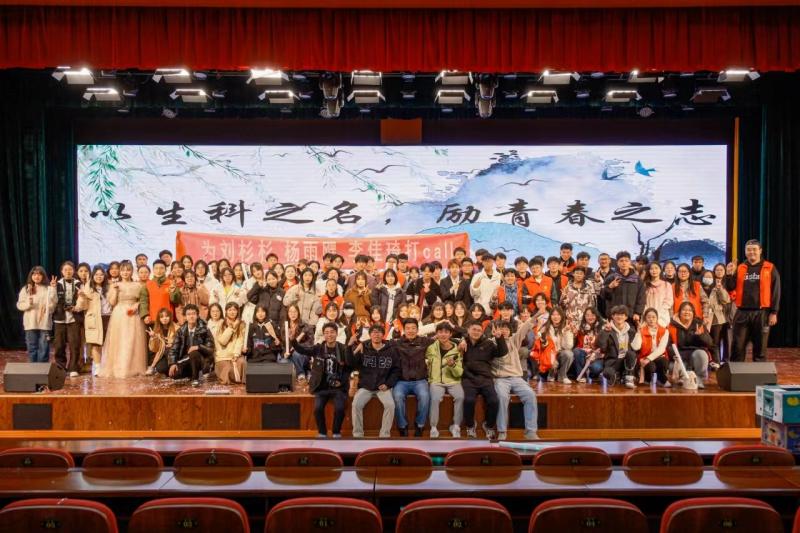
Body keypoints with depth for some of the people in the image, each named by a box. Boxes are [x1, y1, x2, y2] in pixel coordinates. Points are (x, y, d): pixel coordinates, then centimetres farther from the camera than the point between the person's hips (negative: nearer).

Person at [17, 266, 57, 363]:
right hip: (30, 323, 1)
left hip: (44, 323, -1)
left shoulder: (48, 289, 1)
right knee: (32, 348, 8)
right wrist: (28, 303, -15)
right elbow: (19, 305, 5)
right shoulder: (25, 289, 7)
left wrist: (53, 288, -21)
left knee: (44, 348, 3)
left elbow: (53, 303, -11)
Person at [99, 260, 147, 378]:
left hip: (133, 316, 0)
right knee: (118, 342, -3)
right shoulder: (115, 285, 7)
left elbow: (142, 300, 10)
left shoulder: (138, 285, 8)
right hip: (119, 316, 0)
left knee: (133, 343, -1)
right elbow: (112, 303, 1)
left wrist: (136, 306, -8)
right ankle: (118, 368, 2)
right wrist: (115, 290, -9)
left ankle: (133, 368, 4)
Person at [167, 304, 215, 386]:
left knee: (193, 353, -36)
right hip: (186, 360, 4)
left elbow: (210, 350, -10)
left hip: (202, 361, -4)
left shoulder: (204, 330, -7)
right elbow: (174, 349, -1)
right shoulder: (181, 331, 3)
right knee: (174, 373, -23)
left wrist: (198, 347, -29)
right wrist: (172, 363, -17)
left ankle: (195, 378, -14)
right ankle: (196, 372, 7)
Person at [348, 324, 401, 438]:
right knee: (356, 405, -25)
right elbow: (351, 365, -5)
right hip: (365, 386, 0)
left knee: (390, 405, -27)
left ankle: (385, 435, -14)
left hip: (383, 387, 0)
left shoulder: (391, 350, 2)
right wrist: (355, 352, -23)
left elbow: (396, 369, 6)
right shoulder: (363, 348, 2)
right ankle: (357, 434, -12)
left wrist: (388, 384, -7)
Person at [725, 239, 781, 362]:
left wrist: (774, 312, -6)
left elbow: (775, 292, -1)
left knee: (760, 347, 7)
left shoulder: (770, 268, 2)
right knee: (738, 347, 2)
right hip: (742, 313, 2)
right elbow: (730, 288, 5)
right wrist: (730, 274, -12)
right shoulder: (740, 268, 9)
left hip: (761, 313, -2)